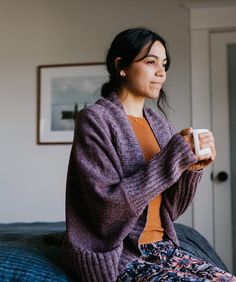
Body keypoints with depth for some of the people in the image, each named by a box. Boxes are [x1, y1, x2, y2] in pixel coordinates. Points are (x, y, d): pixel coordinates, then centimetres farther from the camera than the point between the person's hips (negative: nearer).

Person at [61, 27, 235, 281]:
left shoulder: (159, 122, 8)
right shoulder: (95, 119, -11)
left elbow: (169, 209, 9)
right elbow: (108, 206, -21)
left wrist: (192, 167, -9)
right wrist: (175, 156, -20)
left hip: (162, 248, 7)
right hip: (116, 257, -6)